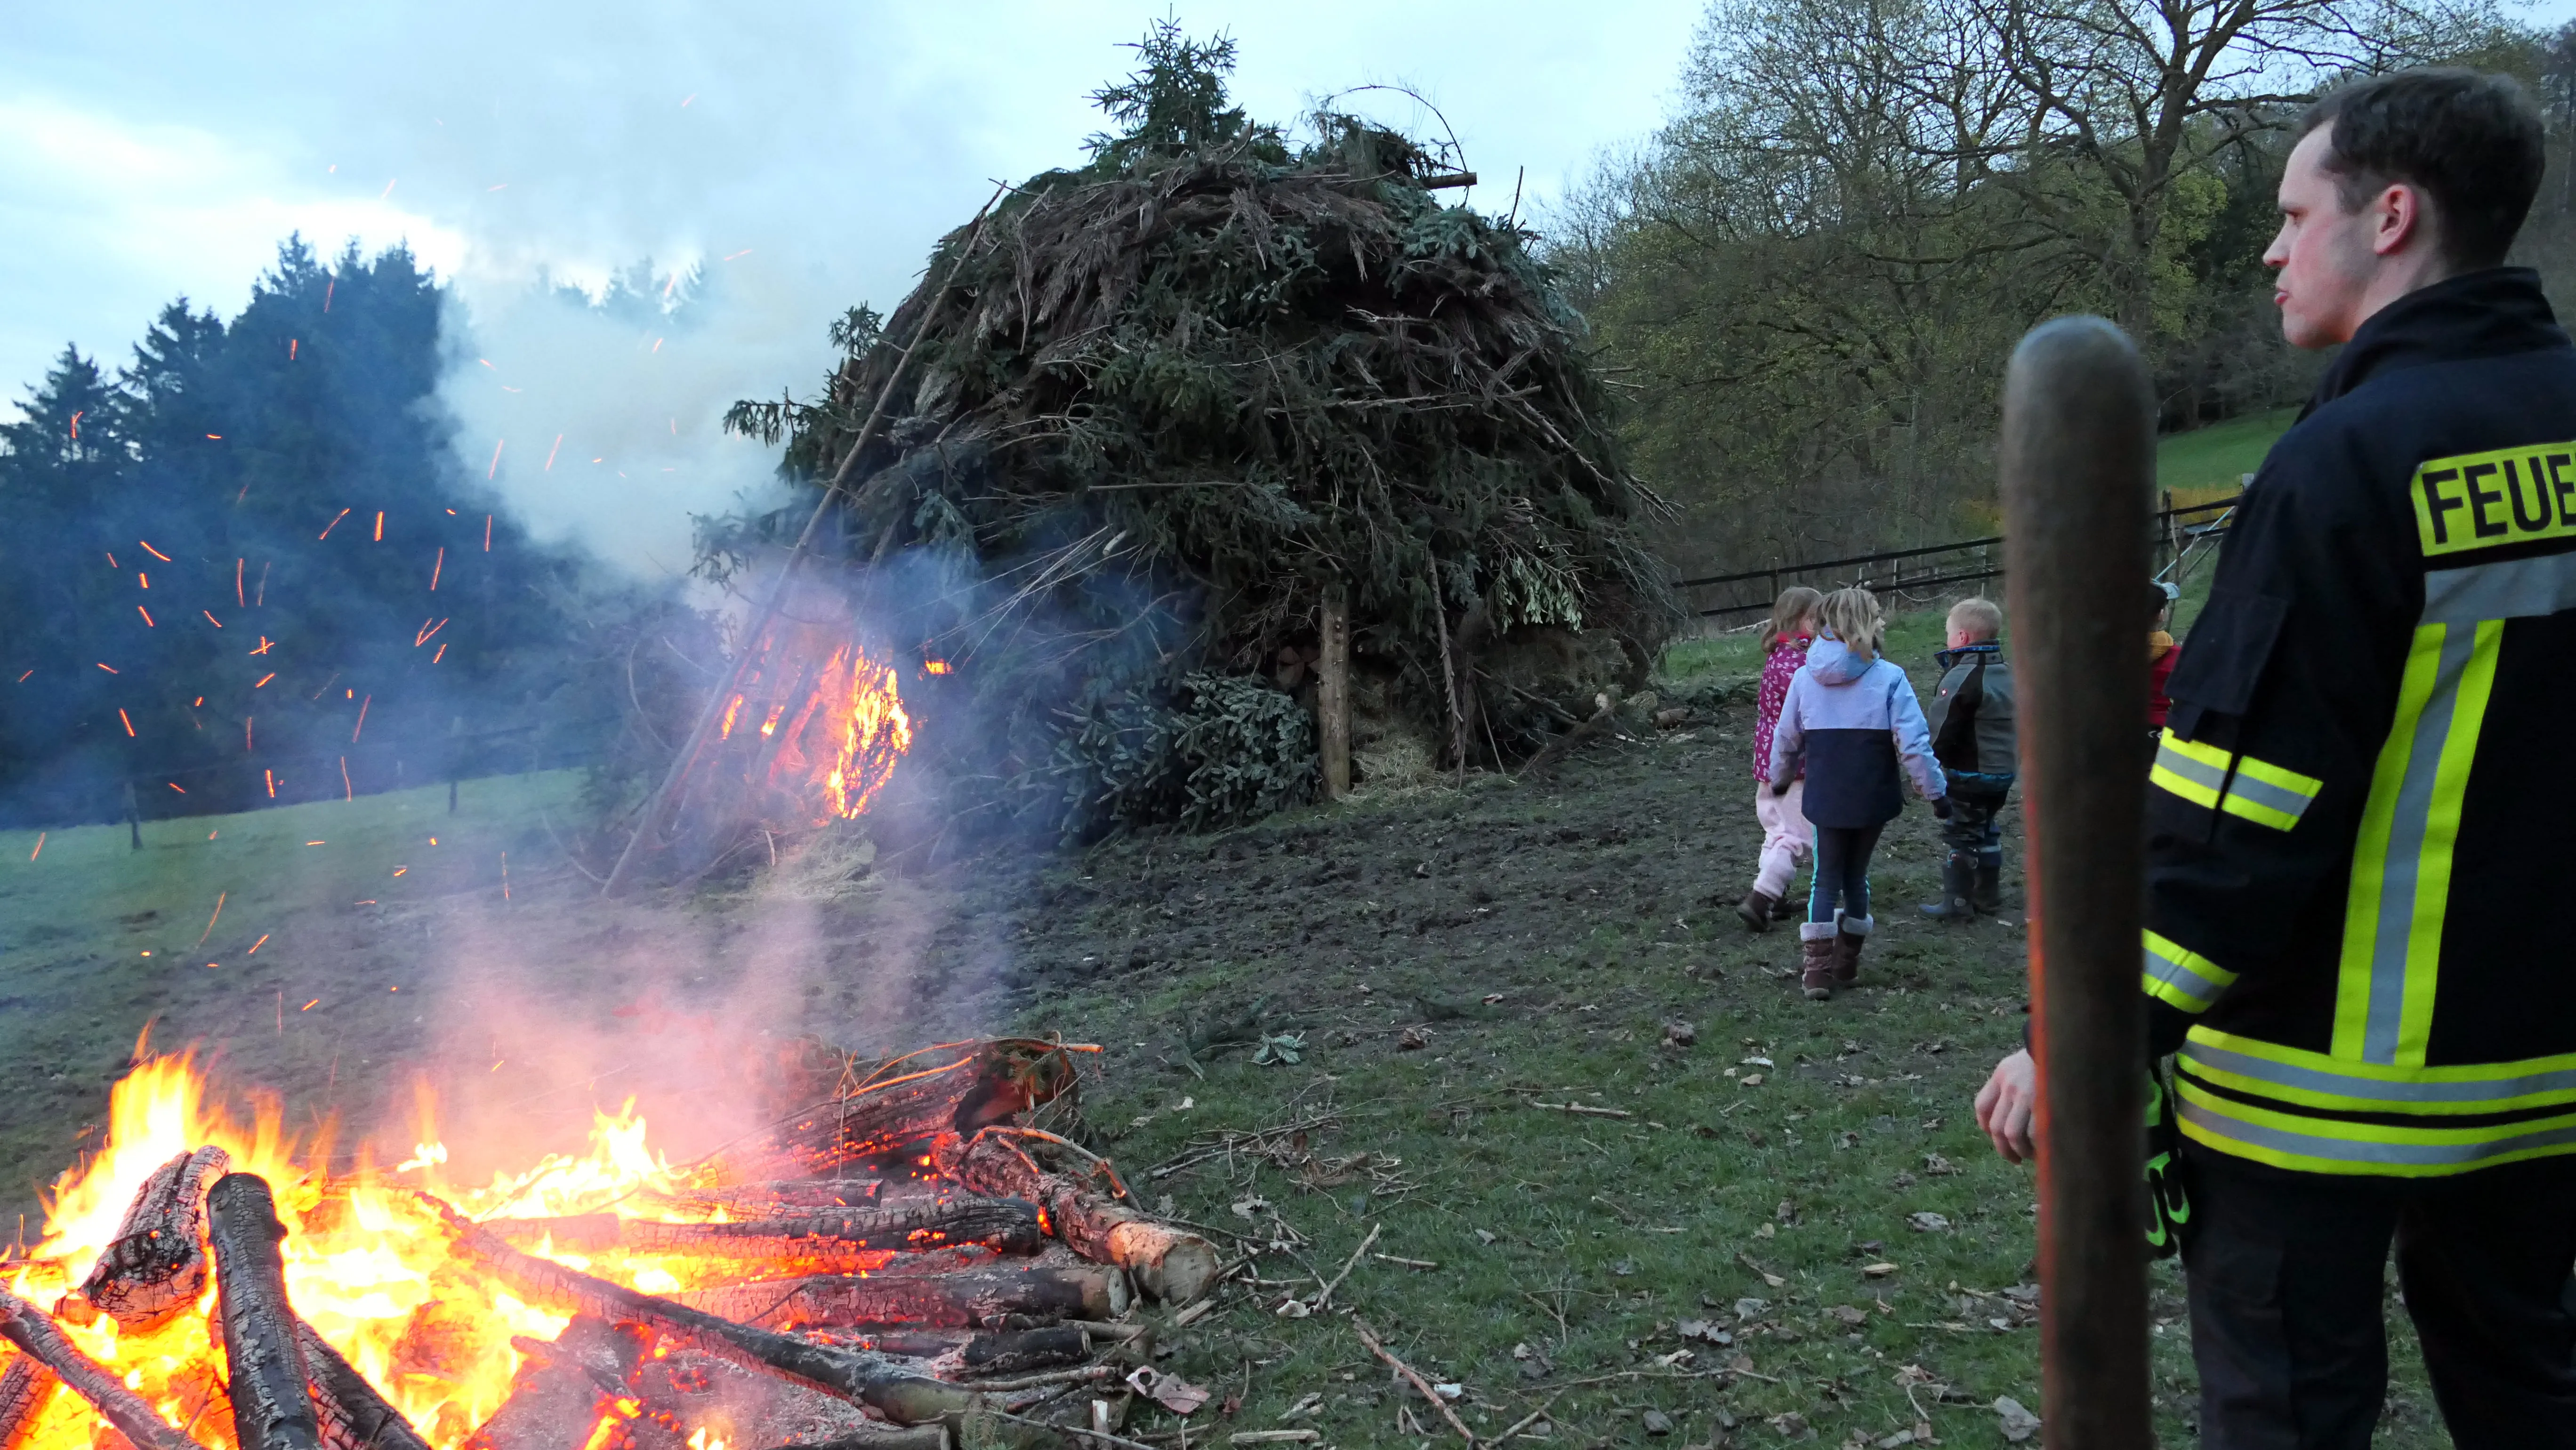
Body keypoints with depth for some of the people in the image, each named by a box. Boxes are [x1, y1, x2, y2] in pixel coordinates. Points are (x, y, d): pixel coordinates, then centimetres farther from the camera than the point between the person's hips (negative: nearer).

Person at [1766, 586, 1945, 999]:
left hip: (1826, 798, 2)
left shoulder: (1805, 677, -1)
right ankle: (1847, 963, 25)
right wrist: (1934, 791, -4)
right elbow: (1913, 743, -14)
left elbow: (1786, 739, 10)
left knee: (1826, 878, 11)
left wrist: (1780, 778, 27)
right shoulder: (1889, 678, -11)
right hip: (1873, 798, -1)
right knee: (1855, 876, 15)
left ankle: (1816, 970, 2)